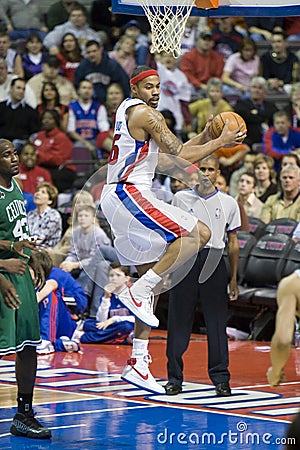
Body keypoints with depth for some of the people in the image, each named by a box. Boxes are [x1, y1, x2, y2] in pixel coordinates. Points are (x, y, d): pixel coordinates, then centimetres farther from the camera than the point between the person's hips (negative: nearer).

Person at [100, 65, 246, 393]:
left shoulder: (129, 111, 23)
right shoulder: (145, 114, -9)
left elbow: (172, 153, 27)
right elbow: (180, 157, -13)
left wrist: (205, 136, 19)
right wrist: (221, 142, -2)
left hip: (116, 198, 11)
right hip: (129, 194, -11)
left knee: (150, 275, 12)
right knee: (199, 233, -14)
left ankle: (138, 362, 9)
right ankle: (137, 292, -16)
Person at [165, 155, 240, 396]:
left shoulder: (229, 203, 8)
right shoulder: (181, 198, 8)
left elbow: (233, 242, 11)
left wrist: (234, 279, 8)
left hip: (214, 262, 0)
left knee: (217, 323, -1)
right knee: (179, 320, 1)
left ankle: (221, 378, 7)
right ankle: (174, 378, 8)